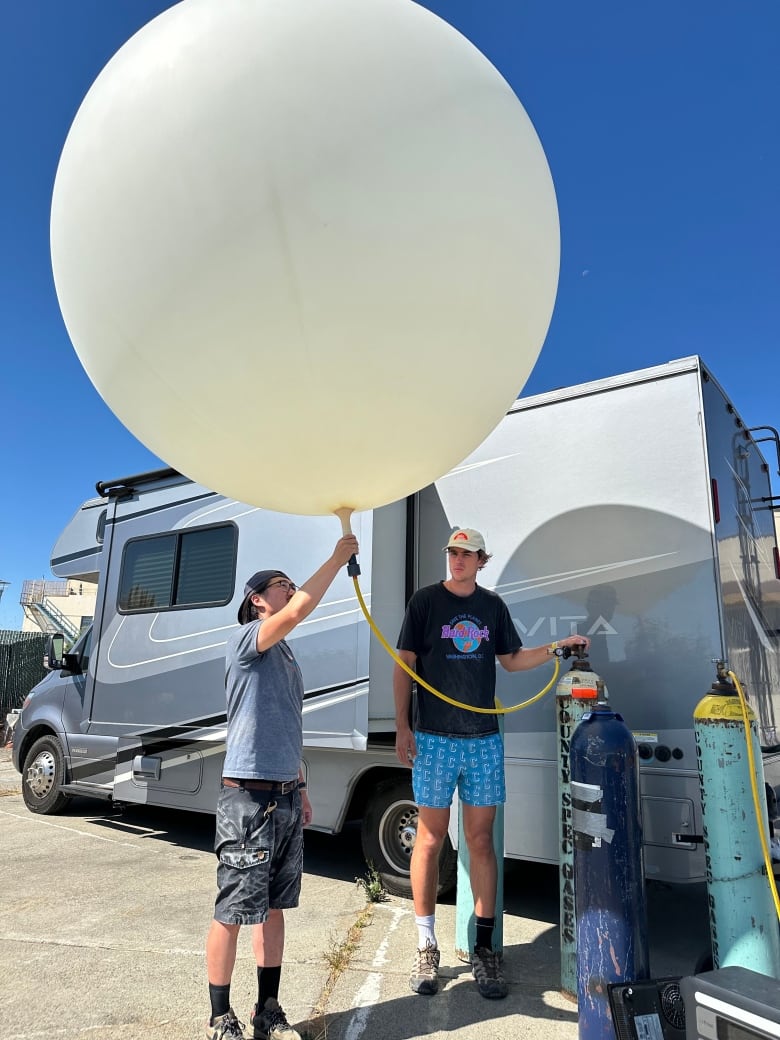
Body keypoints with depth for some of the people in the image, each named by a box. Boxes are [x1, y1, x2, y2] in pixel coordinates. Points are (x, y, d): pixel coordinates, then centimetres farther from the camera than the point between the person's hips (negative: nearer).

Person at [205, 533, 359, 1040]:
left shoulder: (286, 654, 15)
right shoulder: (246, 639, -10)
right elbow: (297, 611, -30)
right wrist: (337, 559, -22)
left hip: (286, 796, 8)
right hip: (249, 797, -8)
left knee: (275, 906, 16)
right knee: (233, 912, 3)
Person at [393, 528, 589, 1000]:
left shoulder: (493, 605, 9)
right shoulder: (426, 600, -1)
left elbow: (512, 659, 16)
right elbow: (404, 664, -1)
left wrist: (557, 647, 3)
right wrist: (402, 725, -7)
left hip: (484, 739, 3)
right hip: (434, 737, -3)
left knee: (481, 840, 8)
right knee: (431, 840, 4)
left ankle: (484, 947, 19)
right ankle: (427, 946, 18)